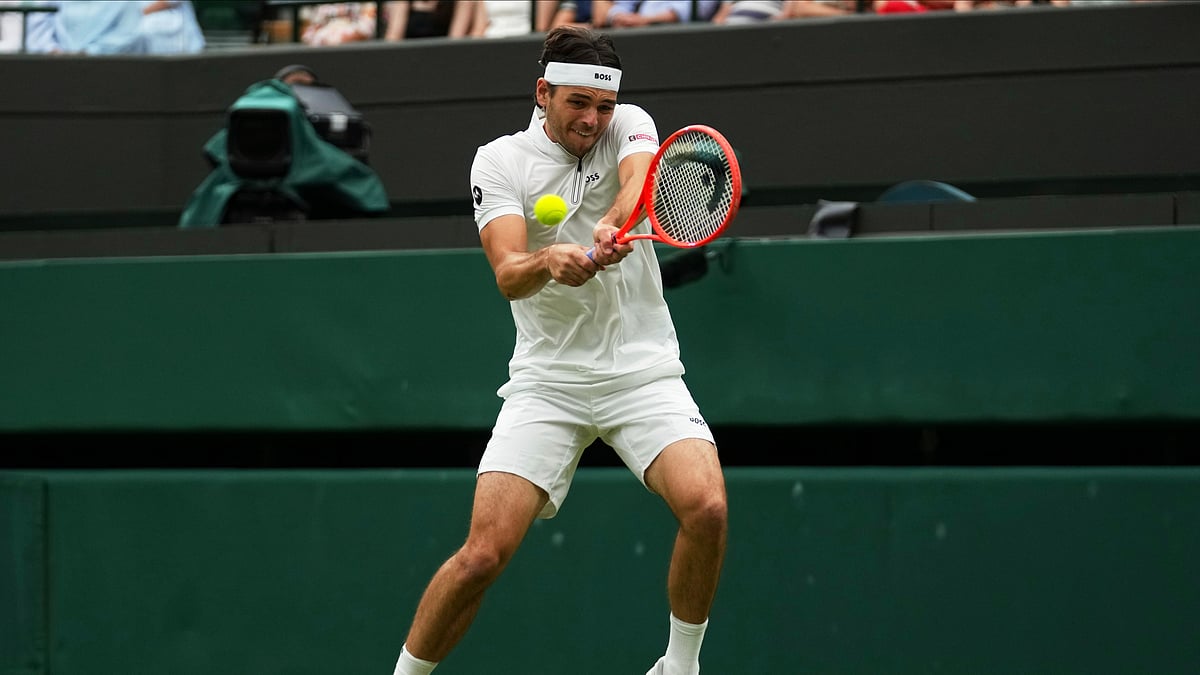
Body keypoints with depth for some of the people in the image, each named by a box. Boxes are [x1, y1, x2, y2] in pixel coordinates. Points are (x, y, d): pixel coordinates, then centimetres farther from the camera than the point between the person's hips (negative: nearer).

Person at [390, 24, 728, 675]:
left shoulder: (629, 126, 2)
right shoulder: (500, 161, -1)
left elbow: (642, 182, -22)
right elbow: (508, 276, -15)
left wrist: (614, 224, -45)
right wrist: (548, 262, -38)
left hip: (643, 370, 1)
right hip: (547, 378, -1)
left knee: (707, 508, -23)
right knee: (482, 555, -13)